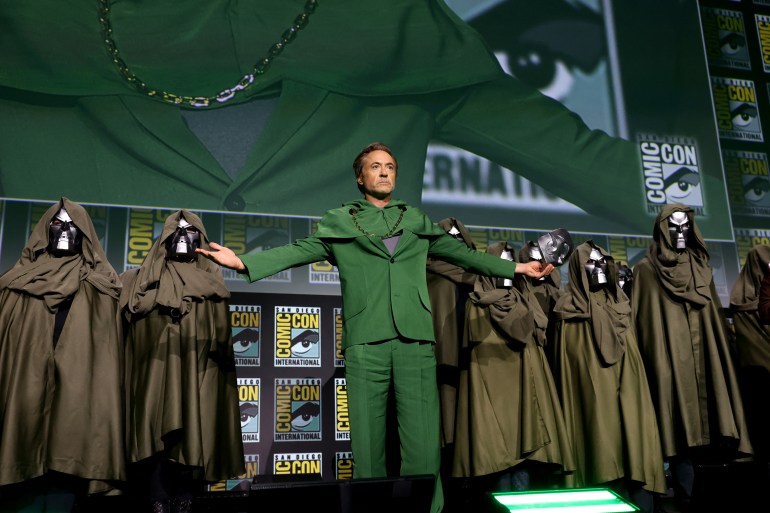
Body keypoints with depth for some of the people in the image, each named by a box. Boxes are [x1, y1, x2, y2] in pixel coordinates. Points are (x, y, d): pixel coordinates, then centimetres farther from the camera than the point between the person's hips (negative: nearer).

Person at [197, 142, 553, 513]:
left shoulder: (417, 221, 21)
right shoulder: (339, 222, 14)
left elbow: (460, 253, 24)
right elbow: (298, 252, 6)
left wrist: (517, 267, 22)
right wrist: (243, 262, -7)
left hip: (415, 340, 1)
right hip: (365, 342, -1)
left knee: (423, 440, -3)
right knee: (367, 440, 1)